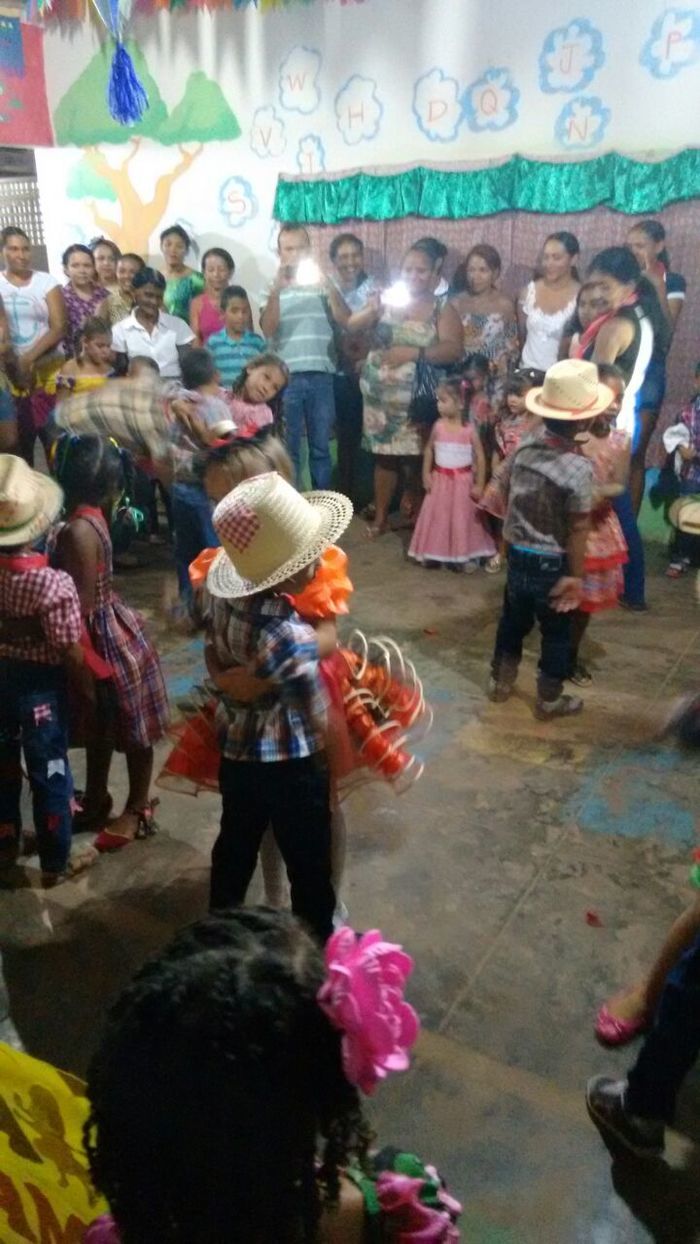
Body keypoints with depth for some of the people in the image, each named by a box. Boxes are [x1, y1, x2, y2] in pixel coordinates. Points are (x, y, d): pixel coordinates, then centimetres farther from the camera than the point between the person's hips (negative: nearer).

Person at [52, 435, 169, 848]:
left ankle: (137, 809, 29)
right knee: (98, 725, 23)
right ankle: (96, 801, 40)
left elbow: (82, 604, -23)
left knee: (132, 729, 11)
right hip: (105, 630, 9)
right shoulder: (91, 516, 0)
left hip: (105, 637, -9)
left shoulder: (77, 530, -26)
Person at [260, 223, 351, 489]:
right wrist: (277, 289, -14)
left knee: (321, 447, 6)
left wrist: (329, 286, -13)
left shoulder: (323, 286, 10)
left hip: (321, 376, 1)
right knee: (288, 448, 3)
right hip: (286, 378, 0)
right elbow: (268, 329, -5)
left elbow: (345, 320, -3)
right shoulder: (272, 290, 10)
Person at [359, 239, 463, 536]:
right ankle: (380, 516, 16)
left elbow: (453, 350, -12)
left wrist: (415, 353, -24)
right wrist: (373, 310, -19)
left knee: (415, 459, -1)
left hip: (418, 399, -2)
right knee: (384, 455, 4)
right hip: (381, 395, 2)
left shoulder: (443, 310, 1)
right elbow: (351, 326, 0)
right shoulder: (388, 300, 8)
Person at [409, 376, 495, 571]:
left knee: (462, 517, 6)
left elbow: (480, 457, -8)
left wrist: (479, 484, -10)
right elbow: (429, 450, 8)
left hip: (462, 480, -3)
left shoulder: (469, 430, -13)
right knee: (437, 516, 9)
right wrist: (426, 475, 2)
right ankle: (435, 553, 22)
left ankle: (464, 556, 18)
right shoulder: (438, 426, -4)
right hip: (440, 479, 3)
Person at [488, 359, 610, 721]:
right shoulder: (579, 468, -24)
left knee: (513, 620, 24)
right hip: (553, 564, -5)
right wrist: (576, 575, -8)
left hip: (518, 556, 5)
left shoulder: (524, 448, -5)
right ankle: (549, 700, 29)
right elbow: (577, 530, -18)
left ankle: (500, 682, 40)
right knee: (556, 633, 14)